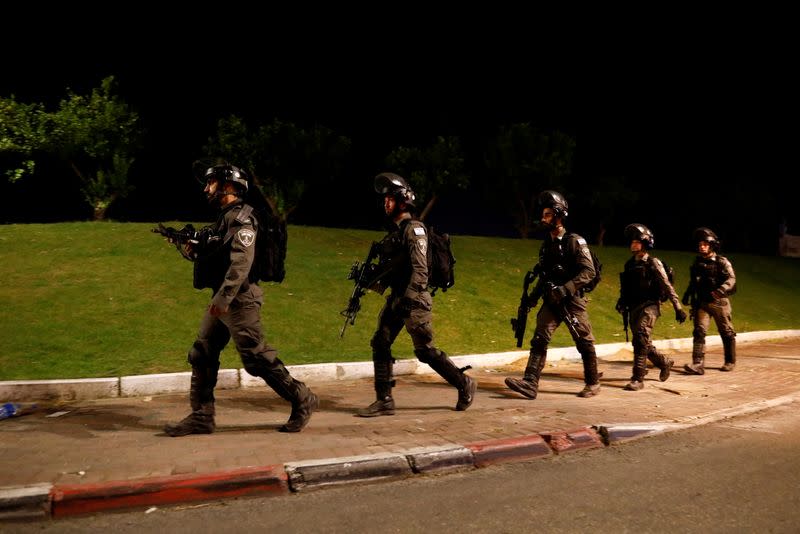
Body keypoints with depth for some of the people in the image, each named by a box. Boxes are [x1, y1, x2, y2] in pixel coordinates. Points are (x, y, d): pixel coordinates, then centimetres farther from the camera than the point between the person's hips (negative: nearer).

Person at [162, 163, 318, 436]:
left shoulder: (241, 218, -12)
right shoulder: (224, 219, 19)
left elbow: (241, 261, -23)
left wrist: (224, 297, -29)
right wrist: (192, 249, 6)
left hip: (239, 300, -10)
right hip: (222, 300, 10)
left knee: (257, 357, -7)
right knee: (201, 355, 8)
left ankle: (302, 400, 5)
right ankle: (201, 416, 14)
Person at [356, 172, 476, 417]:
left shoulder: (413, 229, -11)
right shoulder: (393, 231, 16)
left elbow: (420, 269, -20)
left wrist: (408, 299, -27)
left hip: (414, 299, -9)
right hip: (396, 298, 9)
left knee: (425, 350, -3)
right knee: (380, 344, 2)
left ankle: (465, 384, 14)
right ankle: (384, 401, 8)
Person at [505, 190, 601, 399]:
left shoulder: (574, 241, -9)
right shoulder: (546, 244, 12)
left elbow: (589, 271, -16)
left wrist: (566, 289, -25)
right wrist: (533, 294, 12)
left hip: (572, 300, -6)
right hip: (551, 300, 6)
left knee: (584, 342, 6)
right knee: (539, 338, -9)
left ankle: (593, 383, 22)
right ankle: (530, 383, -17)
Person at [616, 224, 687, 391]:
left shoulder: (653, 263, -5)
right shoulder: (630, 263, 13)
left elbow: (667, 286, -9)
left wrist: (678, 308, -13)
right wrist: (621, 302, 4)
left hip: (649, 306, -7)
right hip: (634, 308, 7)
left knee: (641, 340, -19)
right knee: (643, 344, 12)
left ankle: (638, 378, -17)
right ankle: (665, 363, 36)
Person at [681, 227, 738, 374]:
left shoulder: (722, 262, -6)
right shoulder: (697, 262, 10)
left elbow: (731, 279, -19)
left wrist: (720, 290, -36)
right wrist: (687, 294, 15)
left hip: (719, 302, -3)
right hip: (702, 302, 3)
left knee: (726, 332, 9)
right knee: (699, 330, -11)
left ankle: (730, 362, 26)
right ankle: (698, 364, -18)